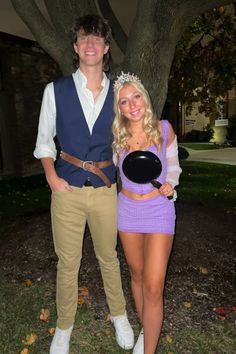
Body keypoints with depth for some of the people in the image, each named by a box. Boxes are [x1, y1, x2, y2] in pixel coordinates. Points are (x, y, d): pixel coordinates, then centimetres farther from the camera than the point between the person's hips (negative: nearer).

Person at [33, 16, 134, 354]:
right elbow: (44, 140, 6)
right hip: (67, 189, -1)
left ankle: (119, 316, 41)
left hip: (105, 190, 1)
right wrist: (51, 176, -7)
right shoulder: (56, 90, 0)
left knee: (109, 256, 17)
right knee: (67, 263, 11)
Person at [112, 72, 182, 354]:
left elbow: (173, 165, 7)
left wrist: (170, 184, -13)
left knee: (153, 287, -7)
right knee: (136, 275, 17)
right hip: (128, 209, 3)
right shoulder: (117, 136, -2)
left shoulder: (164, 129, -6)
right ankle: (146, 330, 41)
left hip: (159, 210, -3)